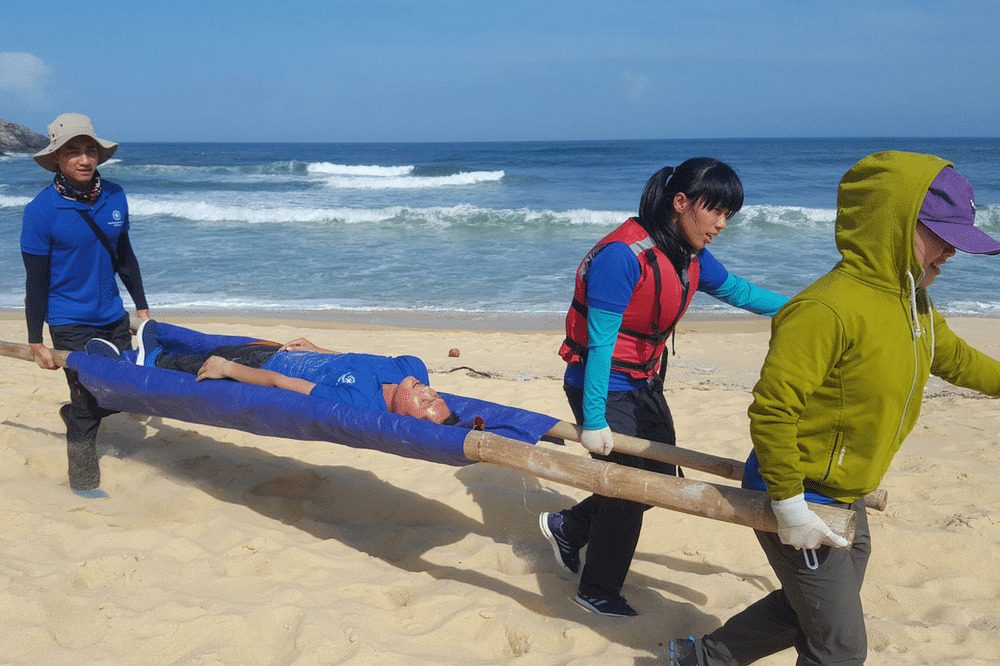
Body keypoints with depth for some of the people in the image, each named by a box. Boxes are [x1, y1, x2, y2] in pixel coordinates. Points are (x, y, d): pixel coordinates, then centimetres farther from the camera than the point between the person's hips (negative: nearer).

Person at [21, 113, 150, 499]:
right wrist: (36, 341, -9)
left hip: (113, 317, 5)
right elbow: (36, 282, -11)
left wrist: (141, 306, 15)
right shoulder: (41, 210, -15)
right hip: (71, 324, -5)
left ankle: (74, 415, 43)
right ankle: (83, 483, 19)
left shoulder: (114, 197, -1)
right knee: (87, 403, 0)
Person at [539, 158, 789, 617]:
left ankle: (567, 526, 33)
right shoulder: (622, 255, -27)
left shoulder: (690, 256, 0)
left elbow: (737, 291, 17)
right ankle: (597, 594, 21)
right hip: (604, 388, -9)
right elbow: (600, 344, -26)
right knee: (628, 489, -1)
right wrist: (594, 422, -25)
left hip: (643, 385, 9)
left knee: (661, 478, 15)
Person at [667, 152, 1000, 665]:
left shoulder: (913, 305, 4)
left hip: (844, 502, 10)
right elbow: (771, 409, -29)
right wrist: (789, 507, -25)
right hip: (801, 503, -9)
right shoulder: (828, 309, -28)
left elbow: (956, 360, 22)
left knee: (807, 610, 24)